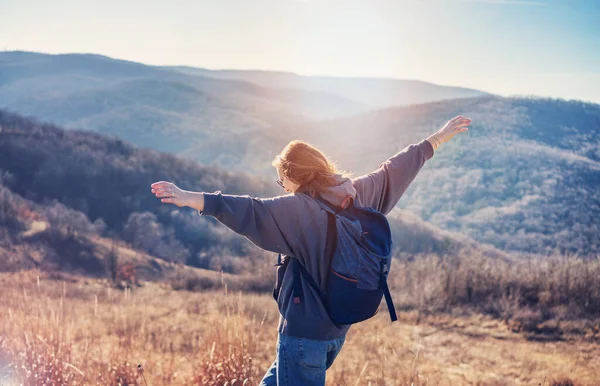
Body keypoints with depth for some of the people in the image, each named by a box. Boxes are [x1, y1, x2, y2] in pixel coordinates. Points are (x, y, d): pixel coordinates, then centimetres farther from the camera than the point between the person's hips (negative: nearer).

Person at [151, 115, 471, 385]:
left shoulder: (298, 209, -18)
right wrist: (439, 138, 28)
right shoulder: (359, 195, 3)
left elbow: (249, 211, -32)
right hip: (338, 328, 8)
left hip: (303, 331, -8)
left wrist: (193, 199, -39)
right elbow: (397, 168, 15)